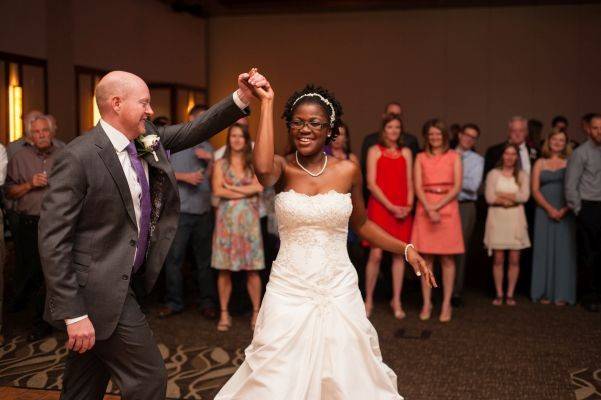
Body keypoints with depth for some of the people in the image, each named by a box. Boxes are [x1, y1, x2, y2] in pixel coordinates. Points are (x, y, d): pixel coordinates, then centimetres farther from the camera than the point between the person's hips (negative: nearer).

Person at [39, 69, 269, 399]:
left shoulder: (147, 140, 3)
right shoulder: (78, 157, -19)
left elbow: (193, 130, 12)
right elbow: (53, 239, -19)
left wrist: (241, 98, -4)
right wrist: (73, 313, -21)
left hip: (119, 284, 8)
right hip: (98, 290, -8)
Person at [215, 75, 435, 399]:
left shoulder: (347, 171, 1)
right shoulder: (282, 168, -4)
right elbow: (262, 169, -30)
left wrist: (406, 250, 5)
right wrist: (266, 103, -22)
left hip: (338, 292, 2)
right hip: (289, 292, -1)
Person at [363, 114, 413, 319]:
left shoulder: (406, 152, 15)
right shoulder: (375, 151, 4)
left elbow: (409, 183, 12)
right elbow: (371, 183, -4)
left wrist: (408, 205, -5)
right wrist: (391, 207, -10)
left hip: (402, 211, 3)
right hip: (379, 207, -3)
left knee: (399, 254, 3)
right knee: (376, 254, -8)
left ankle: (396, 301, 12)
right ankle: (368, 300, 6)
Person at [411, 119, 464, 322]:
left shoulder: (454, 156, 7)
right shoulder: (421, 158, 10)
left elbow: (457, 187, -1)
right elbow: (418, 187, 1)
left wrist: (437, 206, -11)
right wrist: (429, 210, -13)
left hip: (447, 208, -1)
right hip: (425, 209, 1)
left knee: (447, 258, 0)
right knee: (426, 258, 1)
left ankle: (446, 304, 5)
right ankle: (427, 303, 7)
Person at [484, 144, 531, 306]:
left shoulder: (522, 175, 8)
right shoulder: (493, 174, 4)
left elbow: (524, 196, -6)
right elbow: (489, 198, -6)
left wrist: (501, 195, -7)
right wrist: (511, 199, -9)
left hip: (515, 219, 1)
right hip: (497, 218, -1)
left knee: (514, 259, 1)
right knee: (498, 259, 0)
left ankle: (510, 294, 10)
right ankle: (499, 294, 7)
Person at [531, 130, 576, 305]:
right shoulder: (540, 163, 10)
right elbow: (535, 190, 2)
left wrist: (565, 209, -15)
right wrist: (549, 209, -11)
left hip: (565, 212, -1)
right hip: (544, 211, 1)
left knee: (563, 251, -2)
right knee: (544, 250, 1)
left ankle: (562, 294, 2)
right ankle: (545, 293, 6)